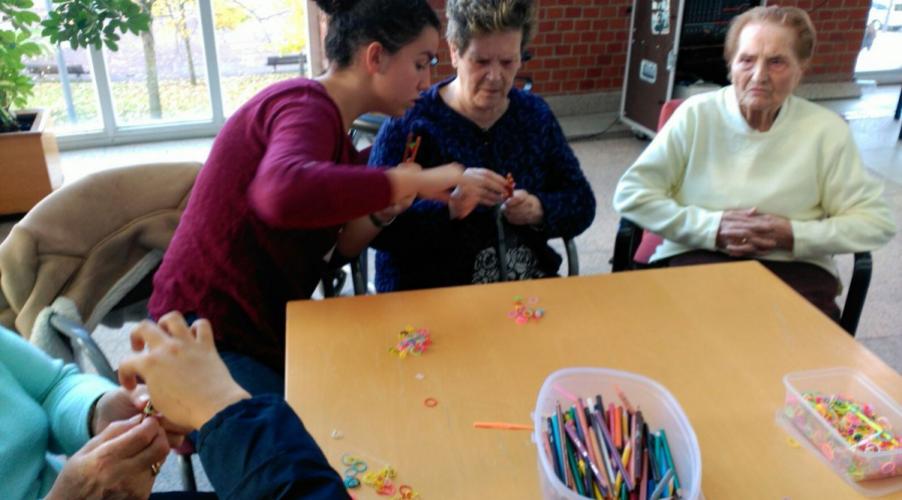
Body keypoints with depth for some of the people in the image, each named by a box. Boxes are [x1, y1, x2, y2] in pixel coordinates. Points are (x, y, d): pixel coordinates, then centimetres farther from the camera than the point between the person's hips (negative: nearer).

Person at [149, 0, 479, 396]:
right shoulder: (306, 107, -22)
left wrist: (382, 211, -5)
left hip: (264, 333, 8)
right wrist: (414, 180, -36)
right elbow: (284, 192, -45)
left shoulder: (330, 122, 6)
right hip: (209, 339, -8)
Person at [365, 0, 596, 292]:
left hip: (528, 284, 4)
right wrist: (449, 207, -28)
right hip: (430, 292, -3)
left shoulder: (534, 113, 9)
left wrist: (539, 211, -11)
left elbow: (582, 203, 10)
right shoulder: (409, 120, -7)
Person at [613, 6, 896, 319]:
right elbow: (631, 194, -2)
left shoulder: (826, 130, 4)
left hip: (794, 266, 2)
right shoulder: (696, 114, 2)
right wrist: (711, 227, -11)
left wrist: (794, 235, -9)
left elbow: (875, 221, 7)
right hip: (698, 257, -1)